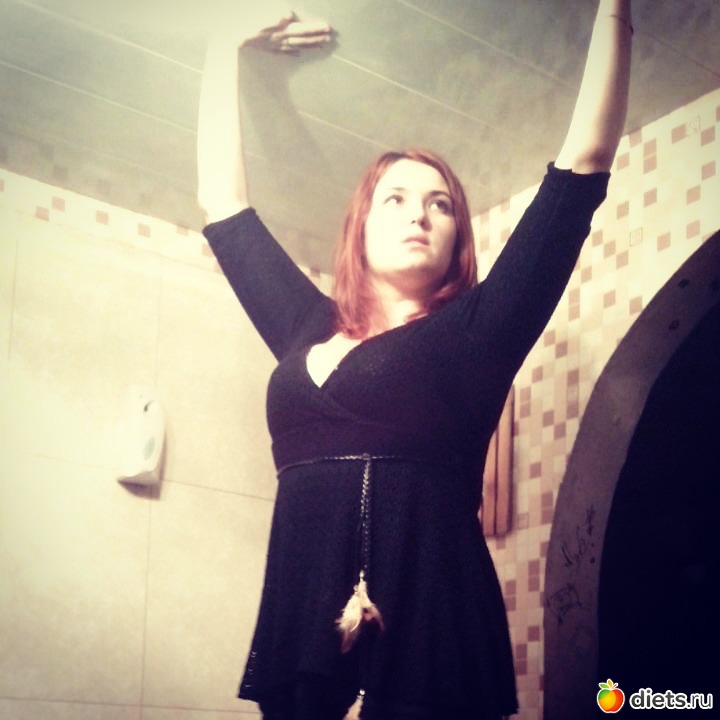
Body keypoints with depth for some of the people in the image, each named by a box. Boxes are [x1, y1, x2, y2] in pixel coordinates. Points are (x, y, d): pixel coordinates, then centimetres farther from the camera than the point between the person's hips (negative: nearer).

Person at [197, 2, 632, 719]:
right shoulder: (306, 330, 18)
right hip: (299, 635, 4)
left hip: (429, 639, -3)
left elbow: (583, 161, 7)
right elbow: (222, 202, 28)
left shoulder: (474, 332, 8)